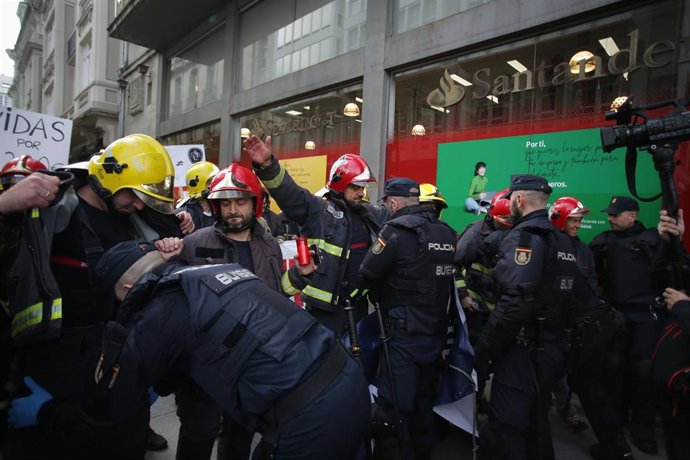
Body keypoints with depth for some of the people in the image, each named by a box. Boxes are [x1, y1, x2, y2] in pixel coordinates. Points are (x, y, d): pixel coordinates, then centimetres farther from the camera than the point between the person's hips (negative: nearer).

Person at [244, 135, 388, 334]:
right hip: (326, 305, -7)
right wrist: (267, 165, -40)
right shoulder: (318, 210, -11)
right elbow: (288, 192, -24)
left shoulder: (371, 214, 10)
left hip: (358, 303, 7)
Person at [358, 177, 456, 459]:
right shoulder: (446, 232, 7)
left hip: (405, 334, -8)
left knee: (391, 409, 2)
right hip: (436, 332, 8)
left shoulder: (397, 229, -14)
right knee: (423, 400, 22)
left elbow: (367, 274, -11)